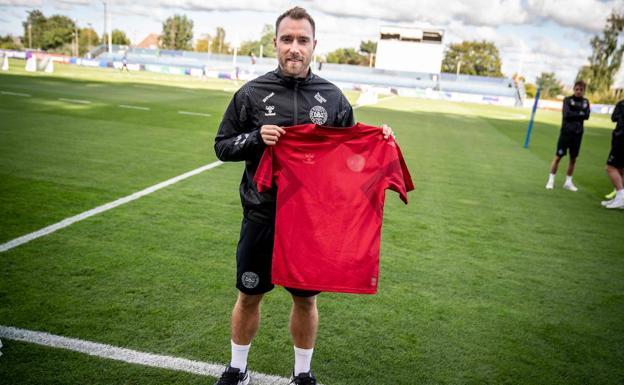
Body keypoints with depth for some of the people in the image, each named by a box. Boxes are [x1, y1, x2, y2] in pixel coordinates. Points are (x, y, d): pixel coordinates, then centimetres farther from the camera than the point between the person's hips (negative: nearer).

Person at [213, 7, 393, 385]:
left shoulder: (332, 96, 1)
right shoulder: (252, 93, -3)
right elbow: (222, 146, 1)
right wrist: (256, 138, -17)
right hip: (262, 217, 0)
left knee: (305, 299, 14)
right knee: (249, 296, 14)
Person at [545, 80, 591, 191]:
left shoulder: (585, 102, 9)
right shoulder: (568, 100, -2)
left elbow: (587, 116, -6)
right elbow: (566, 114, -15)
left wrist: (573, 114, -15)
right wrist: (580, 113, -9)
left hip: (577, 133, 4)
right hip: (566, 132, -4)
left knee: (573, 158, 8)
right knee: (558, 156, -5)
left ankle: (568, 182, 17)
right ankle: (551, 180, 2)